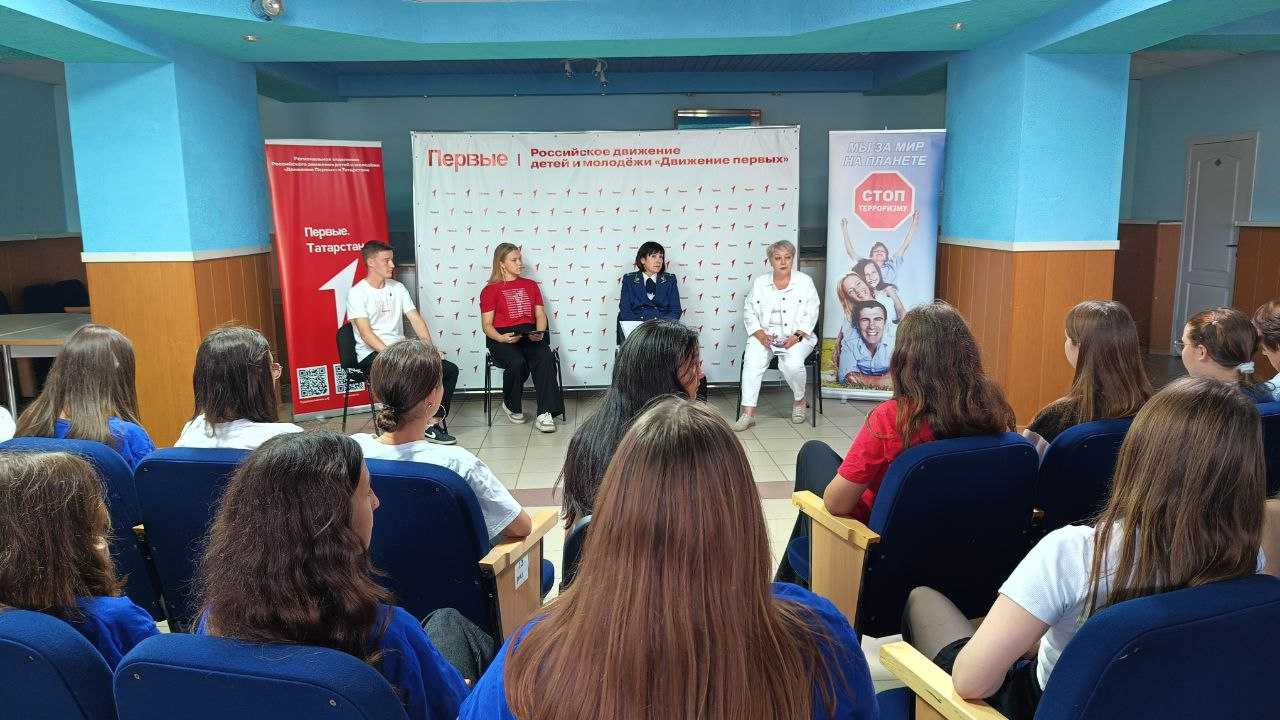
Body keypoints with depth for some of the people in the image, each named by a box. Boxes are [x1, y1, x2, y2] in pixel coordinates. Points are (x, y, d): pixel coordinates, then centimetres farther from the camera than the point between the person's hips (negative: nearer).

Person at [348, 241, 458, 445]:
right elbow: (365, 333, -15)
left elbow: (416, 319, 7)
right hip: (372, 354, -6)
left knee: (450, 370, -11)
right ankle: (429, 425, -20)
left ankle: (437, 421, -13)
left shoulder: (397, 287, 13)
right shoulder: (357, 293, -5)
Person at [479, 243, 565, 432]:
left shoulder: (530, 285, 23)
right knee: (517, 362, -34)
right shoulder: (491, 290, 10)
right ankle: (512, 406, -5)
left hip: (529, 335, 3)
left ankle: (545, 413, -35)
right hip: (503, 337, -3)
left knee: (546, 357, -30)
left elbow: (540, 315, 16)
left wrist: (539, 333, -6)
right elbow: (487, 325, 3)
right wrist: (501, 338, -19)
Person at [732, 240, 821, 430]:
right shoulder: (760, 283, 12)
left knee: (793, 363, -32)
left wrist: (797, 336, -13)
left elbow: (811, 313, 2)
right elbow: (749, 311, 9)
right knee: (752, 361, -28)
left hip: (796, 336, -1)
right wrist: (759, 333, -9)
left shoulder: (804, 281, 7)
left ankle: (799, 400, 0)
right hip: (765, 334, 2)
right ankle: (748, 413, -28)